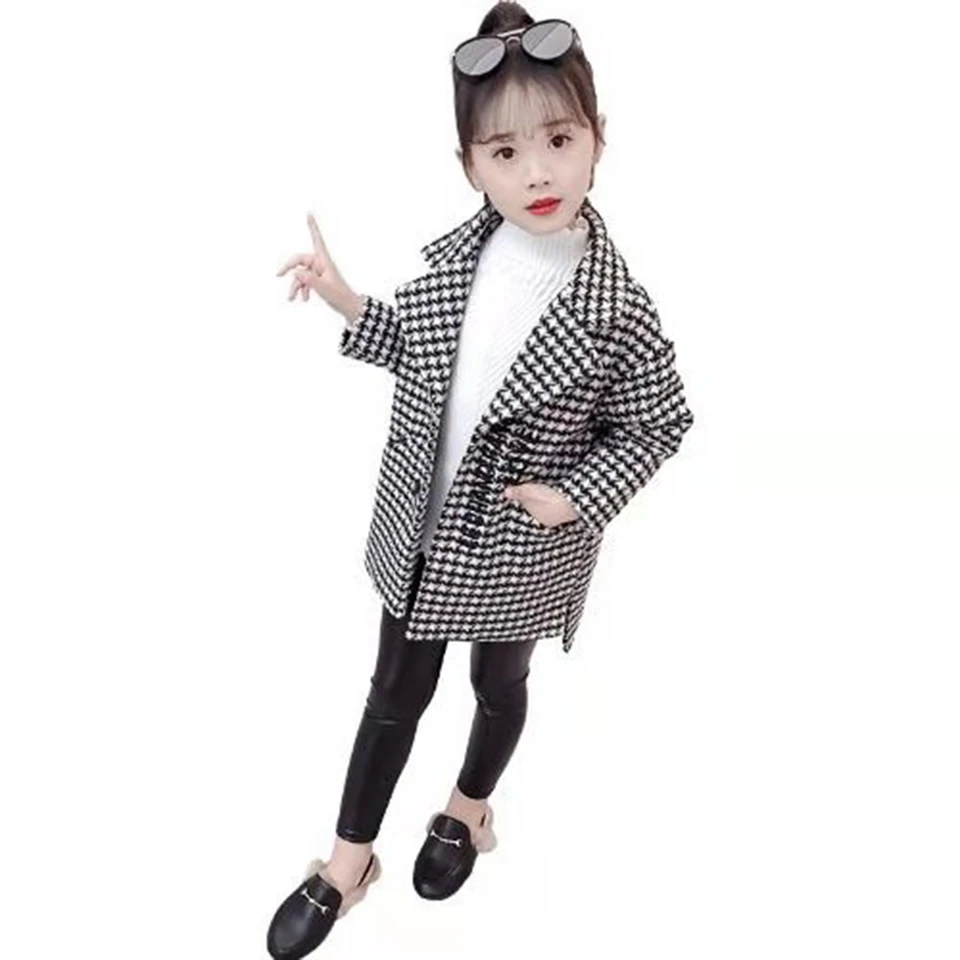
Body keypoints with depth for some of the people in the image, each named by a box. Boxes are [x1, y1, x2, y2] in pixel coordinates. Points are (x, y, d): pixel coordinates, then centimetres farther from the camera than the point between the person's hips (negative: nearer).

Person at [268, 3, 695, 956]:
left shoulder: (617, 310, -22)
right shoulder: (456, 254, -9)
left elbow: (658, 425, -10)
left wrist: (578, 495, -20)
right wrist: (345, 302, -4)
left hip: (519, 547, -3)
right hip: (420, 526, 4)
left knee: (499, 685, 22)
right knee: (397, 688, 17)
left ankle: (468, 808, 53)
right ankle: (351, 859, 37)